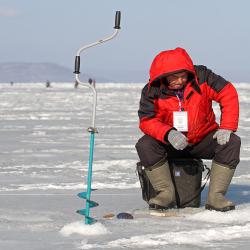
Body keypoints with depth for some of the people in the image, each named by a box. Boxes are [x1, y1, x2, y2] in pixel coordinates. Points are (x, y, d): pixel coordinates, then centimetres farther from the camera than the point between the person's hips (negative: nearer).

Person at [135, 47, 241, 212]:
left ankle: (215, 196, -23)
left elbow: (228, 94, -14)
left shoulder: (201, 76, -14)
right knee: (145, 146, -28)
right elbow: (146, 121, -18)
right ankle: (166, 193, -18)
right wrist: (168, 134, -37)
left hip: (203, 140, 1)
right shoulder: (152, 91, -14)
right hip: (170, 143, -1)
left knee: (232, 142, -25)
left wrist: (227, 128, -23)